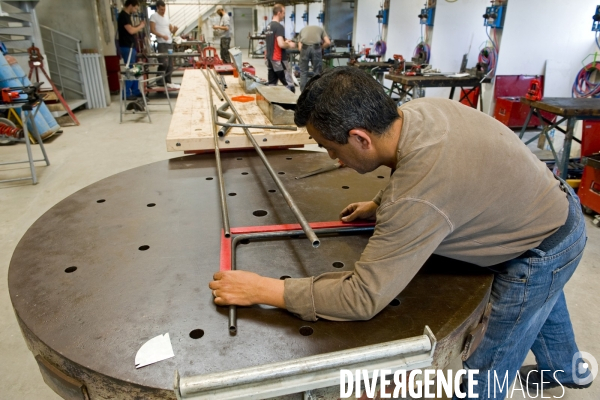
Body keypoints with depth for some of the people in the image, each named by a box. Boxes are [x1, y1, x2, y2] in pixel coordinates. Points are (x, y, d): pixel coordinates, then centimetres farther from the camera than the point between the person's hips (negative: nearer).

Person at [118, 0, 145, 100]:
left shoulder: (126, 15, 17)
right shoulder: (123, 16, -14)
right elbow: (131, 31, -21)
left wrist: (139, 27, 7)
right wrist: (141, 26, -6)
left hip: (130, 46, 10)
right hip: (127, 47, -10)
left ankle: (135, 91, 20)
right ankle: (126, 94, -4)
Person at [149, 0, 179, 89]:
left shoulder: (166, 17, 17)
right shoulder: (154, 16, -4)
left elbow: (170, 29, 20)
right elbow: (152, 30, -11)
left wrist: (174, 30, -4)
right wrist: (162, 36, -25)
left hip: (170, 43, 7)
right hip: (161, 43, -7)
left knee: (170, 64, 8)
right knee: (164, 63, -13)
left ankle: (168, 82, 15)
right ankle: (159, 83, -6)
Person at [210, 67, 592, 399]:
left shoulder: (417, 200, -42)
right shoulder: (420, 109, -15)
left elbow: (363, 297, -36)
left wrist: (262, 290, -32)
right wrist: (380, 205, 8)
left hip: (543, 253, -8)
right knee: (542, 298, 36)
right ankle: (566, 367, 67)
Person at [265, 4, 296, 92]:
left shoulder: (268, 26, 14)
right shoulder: (279, 26, -15)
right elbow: (281, 44, -25)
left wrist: (285, 42, 19)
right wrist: (289, 45, -6)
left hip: (270, 59, 9)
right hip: (279, 60, -9)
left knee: (272, 85, 9)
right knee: (290, 85, -4)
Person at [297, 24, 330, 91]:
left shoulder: (303, 29, 33)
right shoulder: (320, 29, 30)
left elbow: (299, 47, 18)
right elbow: (328, 43, 13)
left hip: (305, 48, 1)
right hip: (316, 47, -1)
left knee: (303, 72, 14)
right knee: (317, 72, 10)